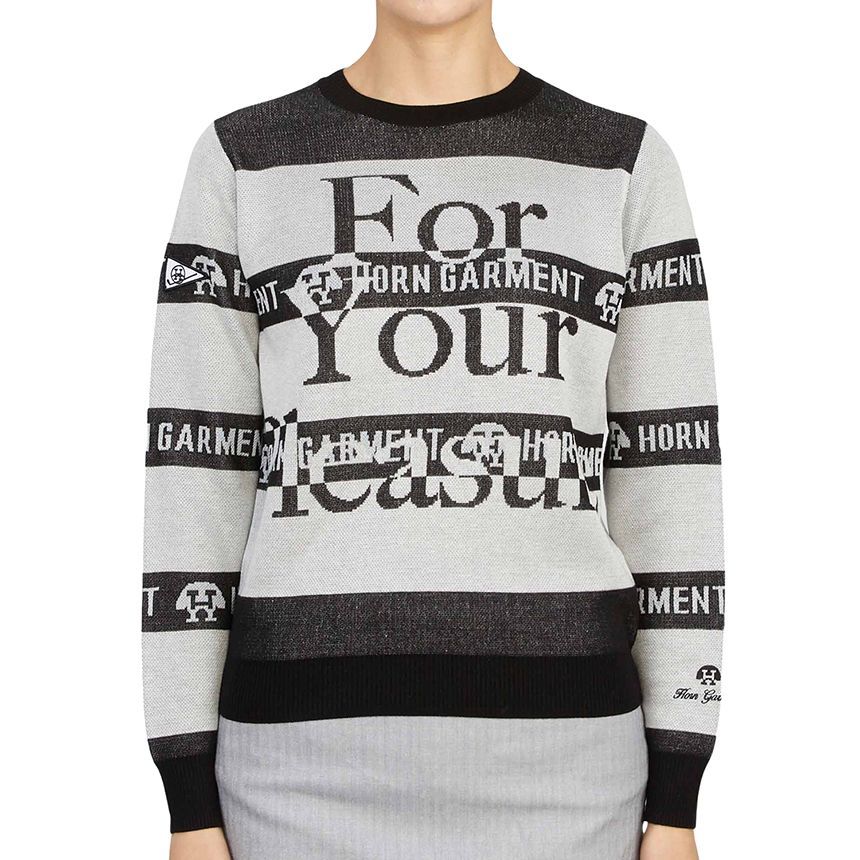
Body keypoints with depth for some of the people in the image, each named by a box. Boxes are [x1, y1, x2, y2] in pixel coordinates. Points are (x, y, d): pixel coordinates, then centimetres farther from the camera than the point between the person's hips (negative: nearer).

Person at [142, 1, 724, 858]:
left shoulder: (625, 167, 7)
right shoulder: (244, 162, 6)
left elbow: (667, 483, 4)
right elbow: (194, 483, 2)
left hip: (552, 750, 1)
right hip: (316, 751, 0)